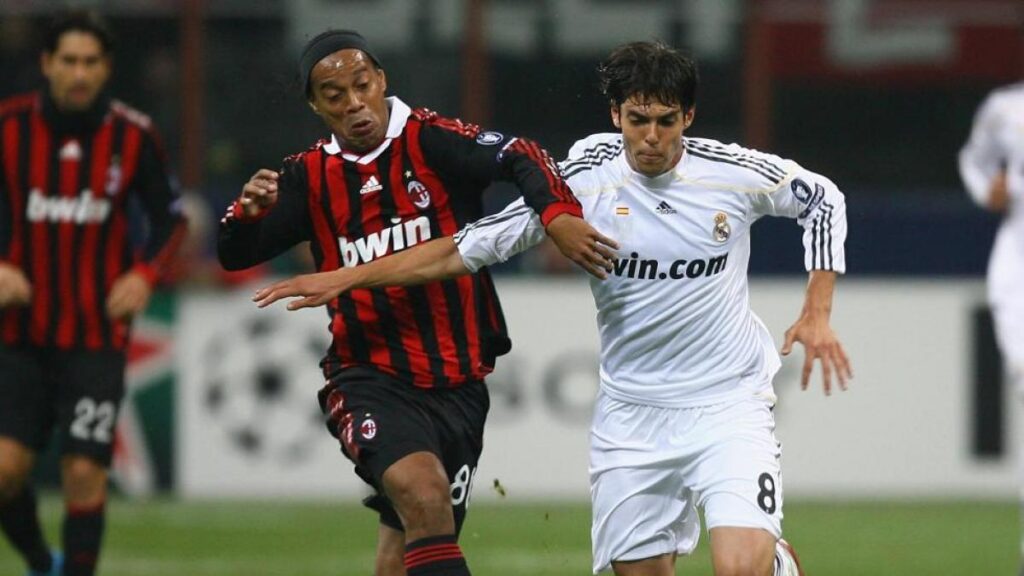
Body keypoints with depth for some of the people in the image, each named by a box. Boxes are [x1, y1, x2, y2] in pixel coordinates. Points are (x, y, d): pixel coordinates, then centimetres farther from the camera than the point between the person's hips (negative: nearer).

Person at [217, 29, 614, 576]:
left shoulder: (430, 140, -5)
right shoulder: (310, 177, 5)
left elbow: (519, 158, -19)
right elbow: (235, 254, 4)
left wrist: (557, 213, -39)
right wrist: (248, 210, -18)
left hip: (458, 384, 1)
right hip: (369, 381, -1)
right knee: (424, 495, -29)